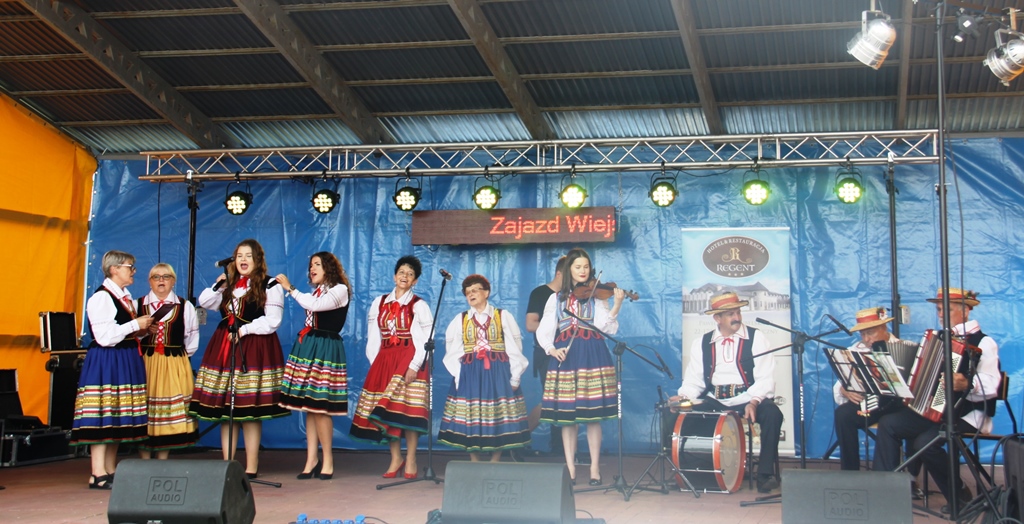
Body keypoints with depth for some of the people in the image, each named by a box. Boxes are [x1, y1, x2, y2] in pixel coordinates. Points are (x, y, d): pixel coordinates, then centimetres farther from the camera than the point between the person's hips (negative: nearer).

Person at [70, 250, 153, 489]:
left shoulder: (126, 297, 16)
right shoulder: (101, 297, -13)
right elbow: (105, 337, -21)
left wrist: (141, 329, 8)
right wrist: (135, 325, -14)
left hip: (126, 362, 9)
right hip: (106, 362, -9)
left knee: (117, 419, 9)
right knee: (103, 417, -9)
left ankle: (110, 471, 13)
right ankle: (98, 474, -7)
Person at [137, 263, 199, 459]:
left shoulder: (185, 307, 10)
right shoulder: (138, 305, 8)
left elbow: (192, 338, 11)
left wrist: (179, 355, 4)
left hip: (175, 367, 1)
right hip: (145, 365, -1)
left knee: (170, 412, 0)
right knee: (144, 410, -2)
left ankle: (163, 461, 7)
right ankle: (144, 462, 5)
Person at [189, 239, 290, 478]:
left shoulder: (269, 286, 0)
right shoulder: (229, 284, 20)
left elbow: (272, 321, -8)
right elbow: (204, 303, 12)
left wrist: (244, 330, -13)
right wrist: (220, 283, 3)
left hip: (254, 348, -6)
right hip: (223, 347, 6)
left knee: (250, 409, -7)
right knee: (224, 407, 3)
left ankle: (251, 467, -1)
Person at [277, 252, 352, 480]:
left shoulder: (340, 290, -4)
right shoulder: (317, 292, 20)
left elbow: (314, 305, -18)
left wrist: (290, 288, -11)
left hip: (326, 349, -7)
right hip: (307, 347, 7)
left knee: (319, 406, -10)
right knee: (309, 407, 6)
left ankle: (327, 461, -1)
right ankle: (311, 459, 9)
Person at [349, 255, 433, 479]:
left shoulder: (419, 306, 2)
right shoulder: (379, 303, 13)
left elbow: (425, 340, -6)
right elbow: (373, 337, 11)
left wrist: (414, 366, -16)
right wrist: (374, 363, 0)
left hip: (410, 360, -4)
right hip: (384, 360, 4)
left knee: (407, 409, -9)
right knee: (384, 409, 1)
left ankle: (410, 461, -1)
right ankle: (395, 458, 11)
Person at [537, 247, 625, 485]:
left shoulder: (596, 295, 6)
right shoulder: (556, 298, 11)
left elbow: (605, 327, -8)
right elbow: (543, 331, 8)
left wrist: (616, 306, -23)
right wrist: (551, 349, -10)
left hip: (592, 356, -2)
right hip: (565, 358, 2)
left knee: (592, 416, -1)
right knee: (566, 416, 1)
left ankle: (595, 468, 7)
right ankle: (570, 468, 9)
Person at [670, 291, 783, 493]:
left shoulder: (756, 338, 2)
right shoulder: (701, 343, 11)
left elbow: (765, 377, -7)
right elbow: (694, 379, 7)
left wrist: (753, 402, -25)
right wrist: (684, 396, -16)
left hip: (750, 399, -2)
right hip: (715, 401, 2)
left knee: (771, 412, -33)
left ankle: (766, 474, -18)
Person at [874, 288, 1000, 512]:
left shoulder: (983, 343, -9)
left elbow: (991, 386, -22)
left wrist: (967, 385, -42)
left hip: (967, 414, -8)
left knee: (925, 442, -29)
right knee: (888, 424, -8)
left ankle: (959, 495, -7)